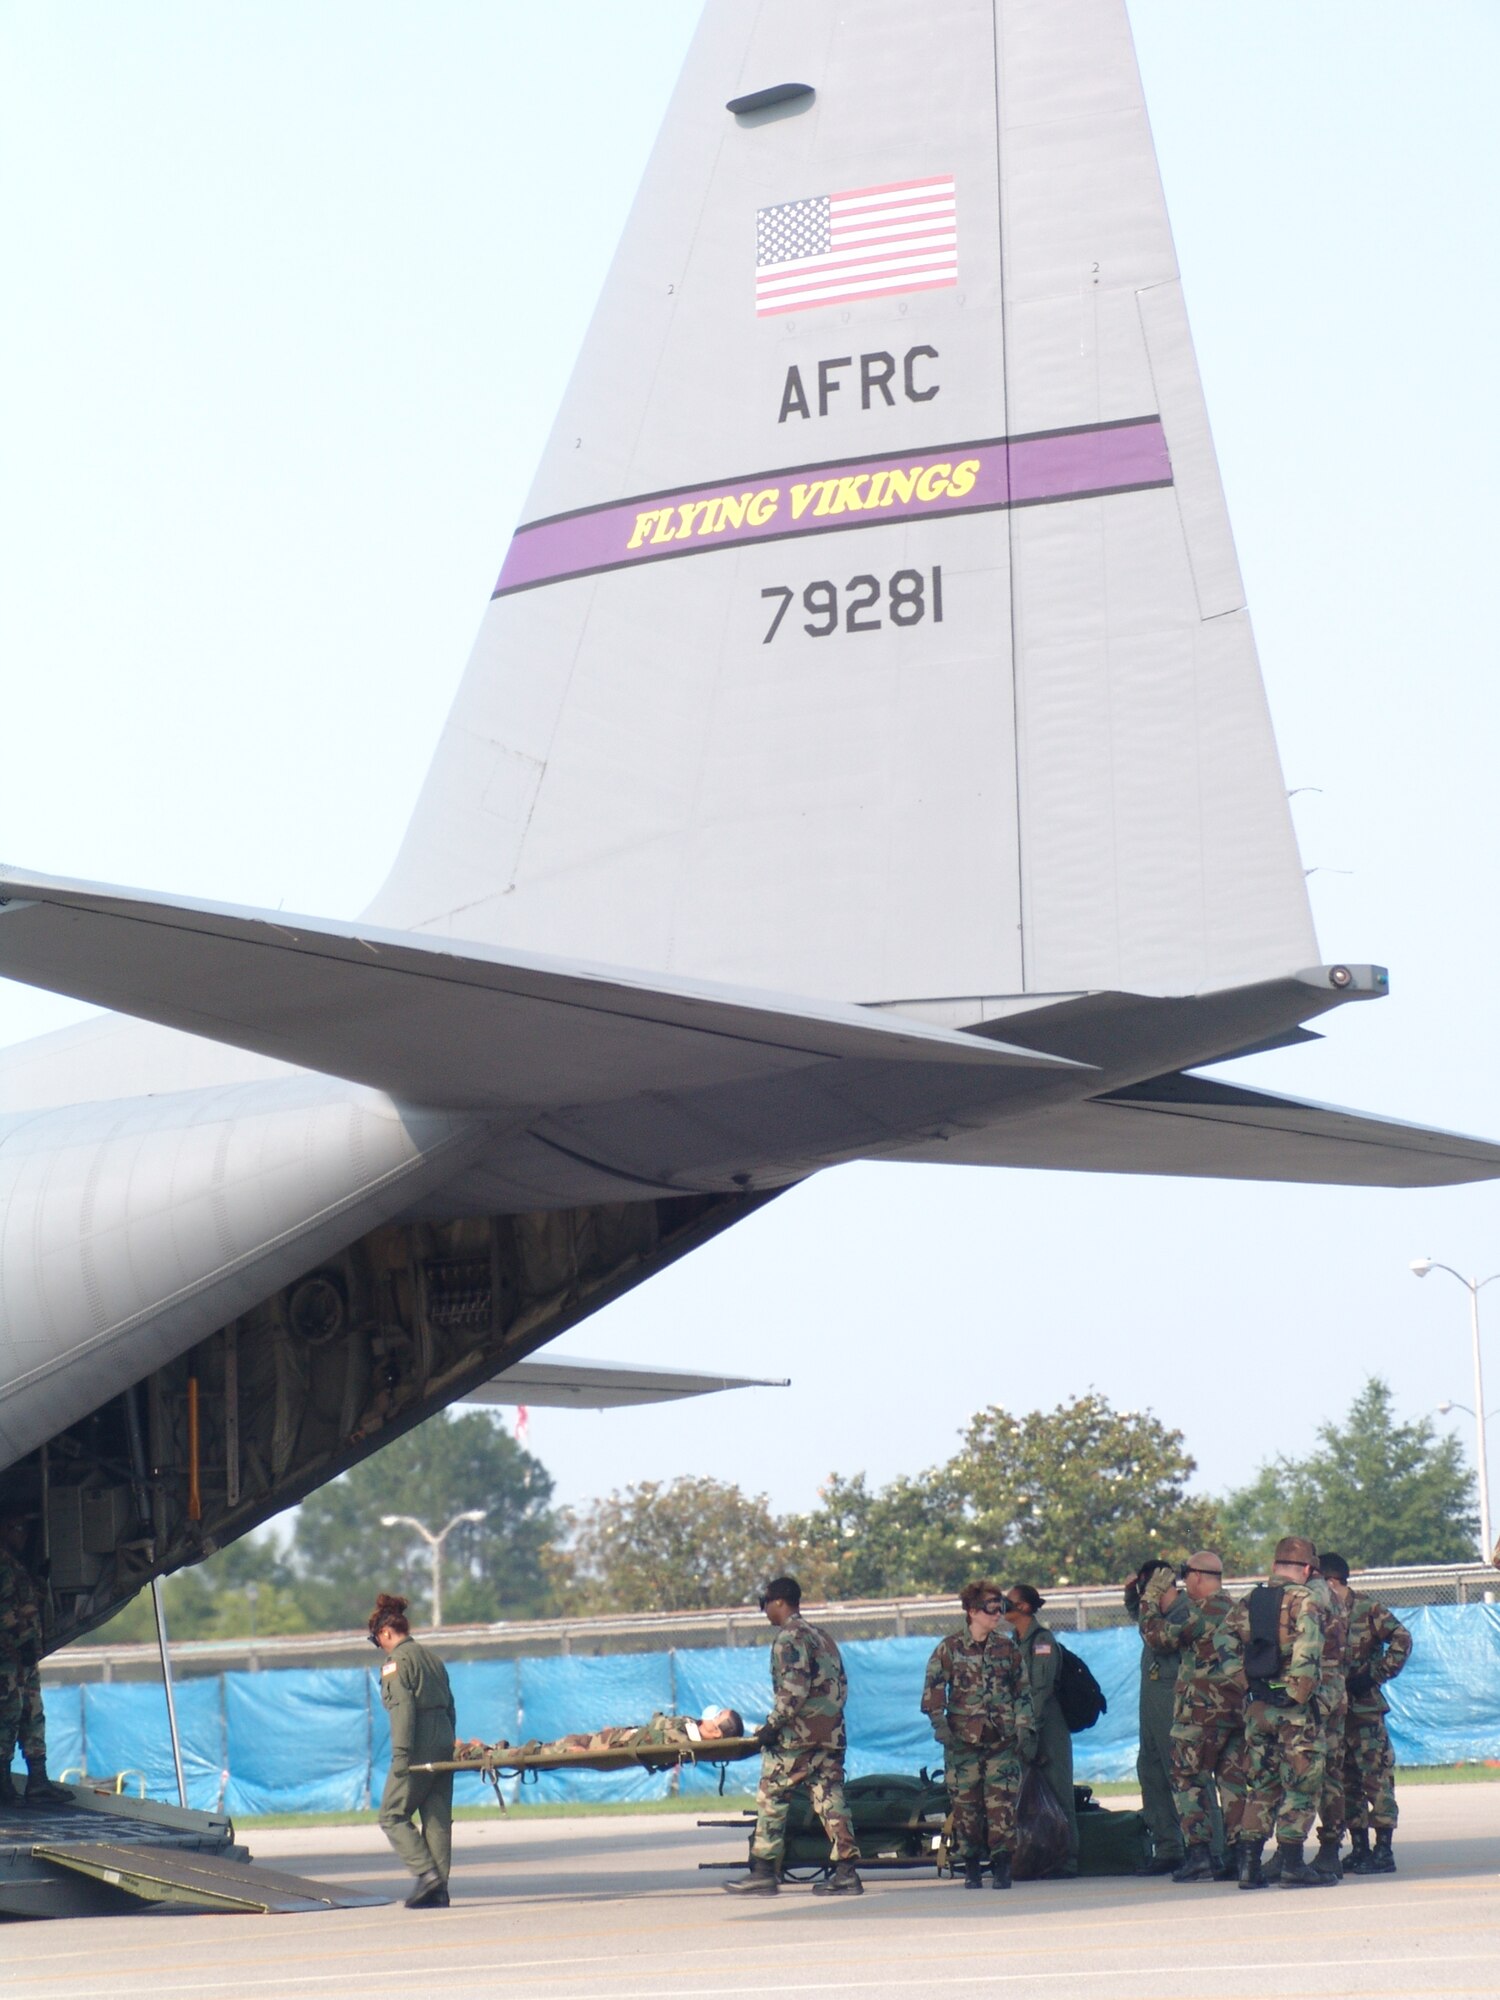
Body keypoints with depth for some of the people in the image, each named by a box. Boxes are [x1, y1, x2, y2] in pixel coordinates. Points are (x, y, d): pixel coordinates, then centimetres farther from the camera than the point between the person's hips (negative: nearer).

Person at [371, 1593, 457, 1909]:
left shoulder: (396, 1661, -5)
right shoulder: (432, 1659, 20)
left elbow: (403, 1708, -15)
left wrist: (401, 1753, -17)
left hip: (419, 1748, -8)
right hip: (444, 1741, 8)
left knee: (393, 1815, 1)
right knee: (438, 1817, 7)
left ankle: (427, 1873, -13)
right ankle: (439, 1889, 3)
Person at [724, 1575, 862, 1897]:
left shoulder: (790, 1637, -8)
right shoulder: (822, 1637, 20)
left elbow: (794, 1687, -20)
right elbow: (841, 1686, 20)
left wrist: (773, 1723, -16)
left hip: (797, 1736, -8)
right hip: (831, 1734, 8)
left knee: (771, 1798, -1)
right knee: (830, 1799, 5)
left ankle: (764, 1873, -1)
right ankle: (846, 1873, -2)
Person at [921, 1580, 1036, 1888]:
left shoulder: (1008, 1648, 9)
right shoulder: (949, 1648, 2)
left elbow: (1023, 1692, 12)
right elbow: (933, 1690, 0)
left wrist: (1025, 1730, 6)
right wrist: (940, 1725, -11)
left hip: (1002, 1739, 1)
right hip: (963, 1739, -1)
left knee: (1002, 1803, -7)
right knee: (966, 1804, 0)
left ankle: (1001, 1867, -3)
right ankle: (971, 1867, 8)